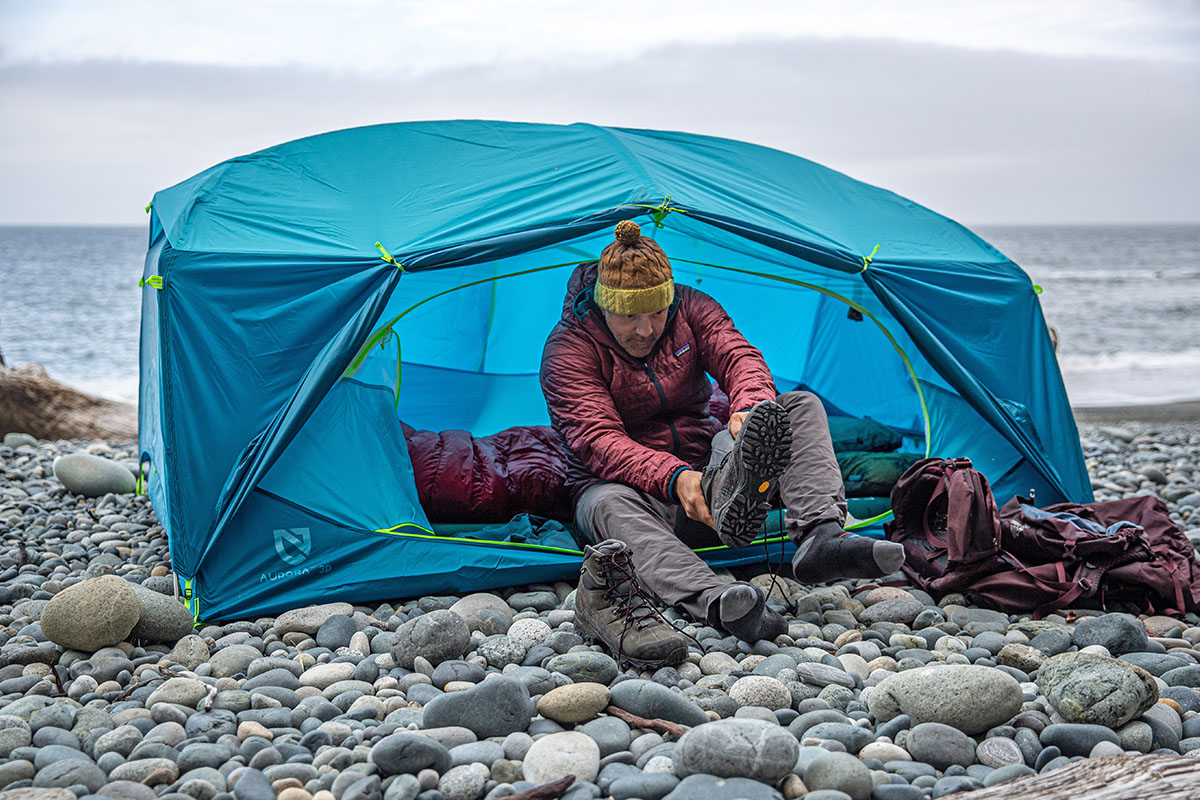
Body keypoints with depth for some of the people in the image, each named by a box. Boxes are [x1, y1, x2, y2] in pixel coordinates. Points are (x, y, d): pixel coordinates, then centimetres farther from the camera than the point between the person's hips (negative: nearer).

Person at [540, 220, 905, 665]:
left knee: (801, 407, -16)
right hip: (632, 487, -4)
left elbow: (740, 358, -14)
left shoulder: (691, 310, 2)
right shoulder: (568, 349, -12)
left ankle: (820, 537, -44)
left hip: (707, 468, 4)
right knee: (610, 507, -42)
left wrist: (749, 409, -40)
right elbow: (599, 439, -25)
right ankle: (714, 603, -70)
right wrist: (672, 478, -42)